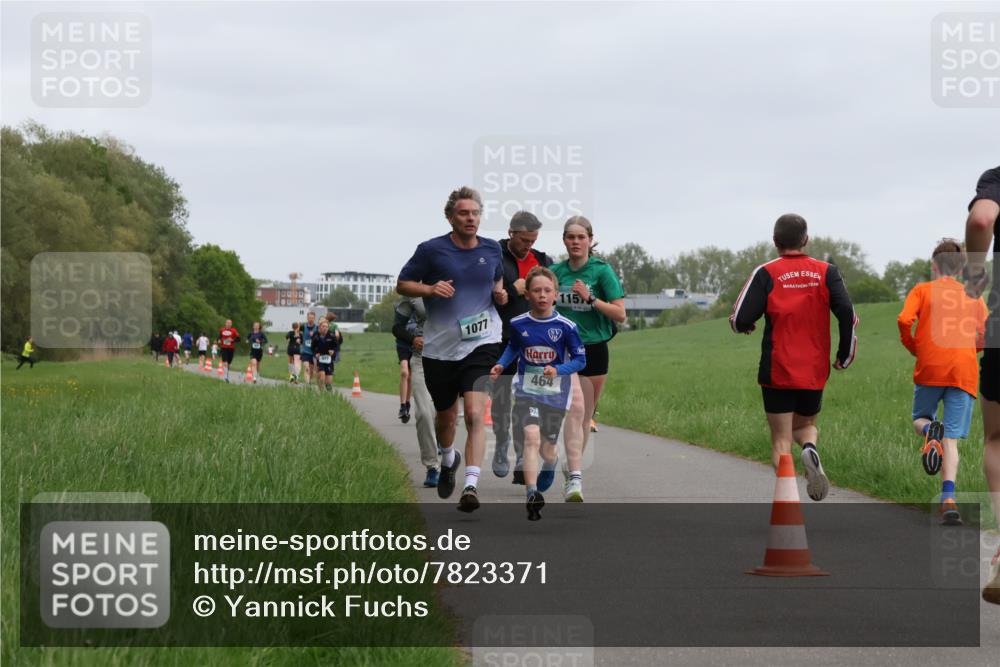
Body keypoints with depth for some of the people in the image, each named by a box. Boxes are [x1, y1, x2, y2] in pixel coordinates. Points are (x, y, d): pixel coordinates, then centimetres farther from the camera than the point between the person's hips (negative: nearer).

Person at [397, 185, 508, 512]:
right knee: (446, 415, 15)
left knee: (475, 413, -18)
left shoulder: (492, 249, 6)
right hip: (440, 347, 0)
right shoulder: (432, 250, -4)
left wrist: (500, 294, 3)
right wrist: (430, 289, -15)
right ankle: (448, 460, 48)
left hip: (481, 342, 0)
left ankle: (470, 486, -23)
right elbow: (402, 284, 3)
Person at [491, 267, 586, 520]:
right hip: (527, 389, 0)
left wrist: (558, 370, -19)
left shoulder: (566, 327, -11)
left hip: (555, 392, 0)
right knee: (532, 437, -21)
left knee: (547, 447, 11)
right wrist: (501, 365, 3)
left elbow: (580, 359, -4)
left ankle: (550, 465, 50)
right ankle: (532, 495, -27)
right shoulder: (518, 324, -2)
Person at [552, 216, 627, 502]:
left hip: (594, 349, 0)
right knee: (575, 407, -20)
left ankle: (574, 468, 30)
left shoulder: (601, 270, -4)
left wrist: (591, 299, -18)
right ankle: (575, 477, -25)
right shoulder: (555, 272, 4)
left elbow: (620, 314, -8)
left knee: (585, 416, 10)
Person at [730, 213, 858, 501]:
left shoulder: (766, 273, -6)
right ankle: (810, 448, -12)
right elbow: (847, 313, -8)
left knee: (781, 439, 5)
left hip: (777, 371, -2)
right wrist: (845, 355, 4)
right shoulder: (826, 272, 1)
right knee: (805, 424, 23)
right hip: (815, 371, 2)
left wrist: (744, 325, 14)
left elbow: (740, 319, -10)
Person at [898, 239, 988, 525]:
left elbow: (904, 320, -7)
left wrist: (913, 347, 10)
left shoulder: (923, 290, 9)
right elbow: (986, 338, 9)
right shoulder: (974, 297, 16)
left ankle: (930, 431, -14)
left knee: (920, 418, 23)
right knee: (952, 439, -1)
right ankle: (949, 499, -18)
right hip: (965, 371, 1)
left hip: (930, 367, -1)